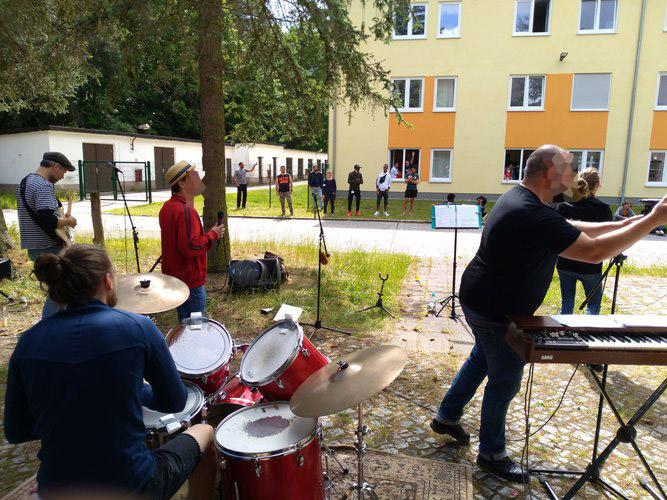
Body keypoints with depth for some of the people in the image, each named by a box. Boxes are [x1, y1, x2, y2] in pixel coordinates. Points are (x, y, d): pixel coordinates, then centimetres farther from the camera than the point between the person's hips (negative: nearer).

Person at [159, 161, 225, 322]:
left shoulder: (167, 207, 9)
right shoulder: (186, 211, -23)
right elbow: (191, 246, -29)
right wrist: (212, 235, -16)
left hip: (173, 277, 10)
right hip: (190, 282, -10)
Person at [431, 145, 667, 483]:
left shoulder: (519, 199, 5)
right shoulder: (533, 215, -29)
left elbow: (570, 229, 14)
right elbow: (594, 252, -29)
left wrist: (622, 225, 7)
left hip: (482, 302, 10)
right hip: (496, 312, -10)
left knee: (481, 360, 25)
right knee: (505, 381, 6)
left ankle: (447, 417, 40)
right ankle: (491, 454, 25)